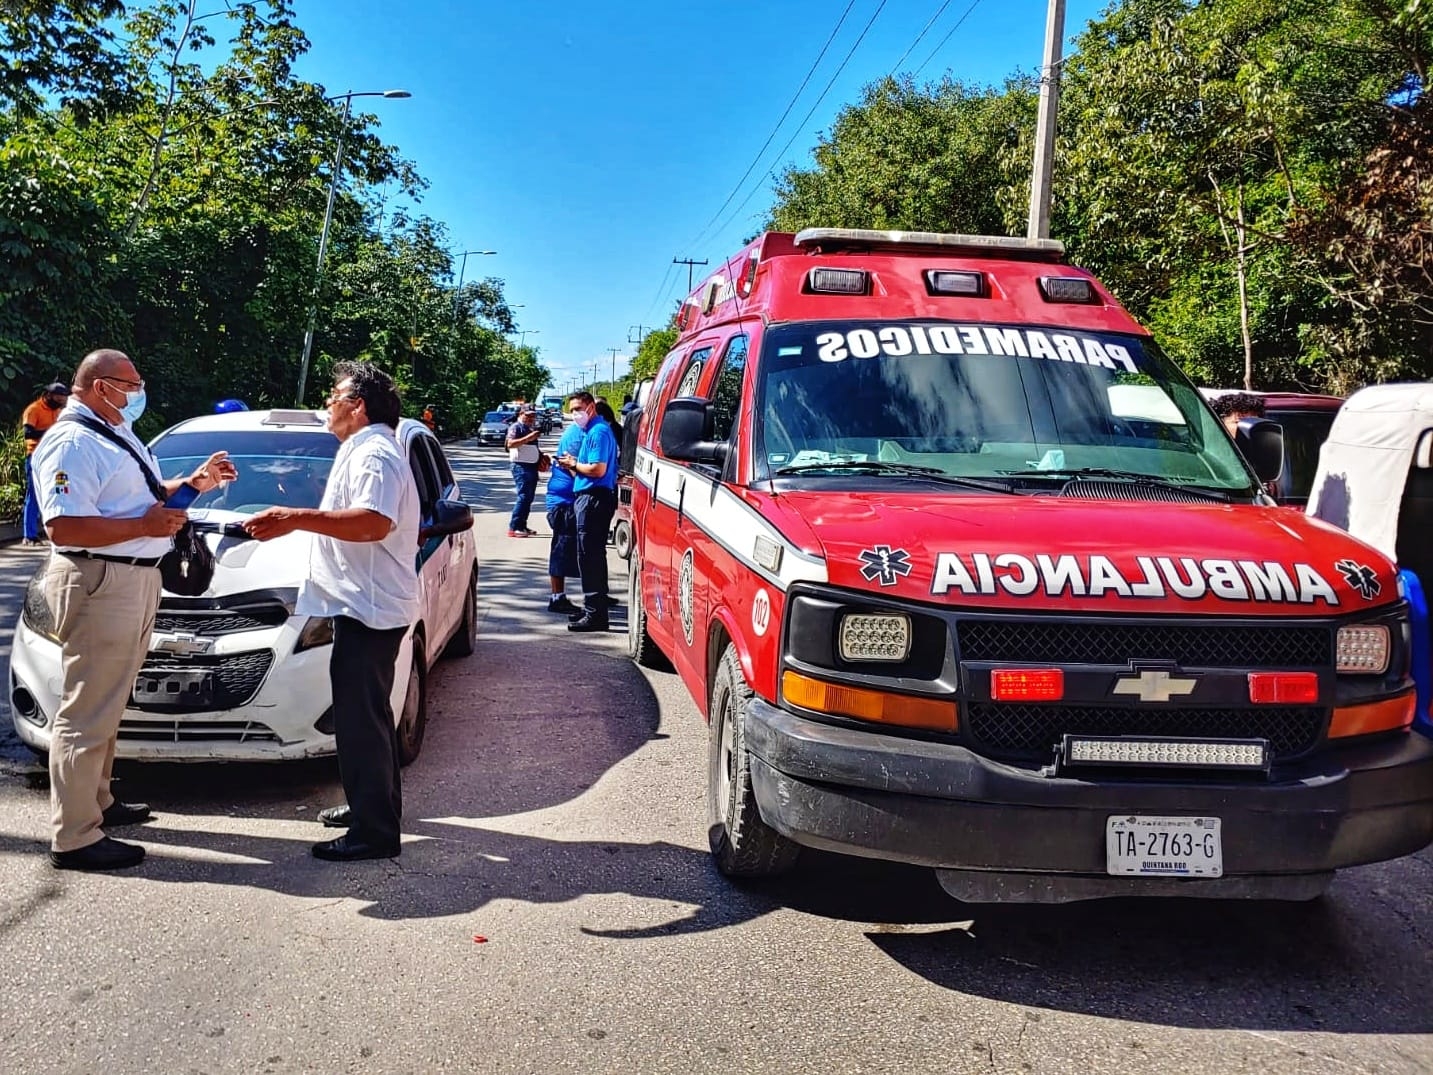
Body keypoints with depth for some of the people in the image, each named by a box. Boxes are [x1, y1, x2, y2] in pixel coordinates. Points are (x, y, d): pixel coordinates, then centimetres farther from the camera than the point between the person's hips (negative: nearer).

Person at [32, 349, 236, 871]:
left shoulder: (116, 434, 18)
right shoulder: (72, 443, -14)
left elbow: (145, 495, 27)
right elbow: (64, 528, -23)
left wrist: (195, 482, 12)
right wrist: (146, 525, -21)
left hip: (136, 580, 10)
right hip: (97, 584, -10)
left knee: (109, 705, 19)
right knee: (87, 711, -6)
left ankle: (97, 801, 32)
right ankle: (74, 837, 0)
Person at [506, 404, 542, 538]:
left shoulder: (532, 428, 22)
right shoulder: (516, 427, -6)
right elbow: (510, 443, -21)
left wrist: (542, 456, 17)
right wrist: (528, 438, -27)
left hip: (532, 466, 9)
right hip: (521, 466, -9)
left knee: (528, 498, 10)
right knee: (523, 497, -15)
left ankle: (522, 526, 16)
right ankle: (513, 528, -15)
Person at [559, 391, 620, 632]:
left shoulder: (599, 432, -13)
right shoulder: (591, 431, 19)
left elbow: (598, 469, -22)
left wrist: (574, 464, -7)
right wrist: (574, 465, 6)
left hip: (594, 499, -11)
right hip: (590, 497, 11)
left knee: (589, 557, -9)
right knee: (593, 556, 15)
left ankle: (595, 614, -6)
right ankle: (595, 608, 24)